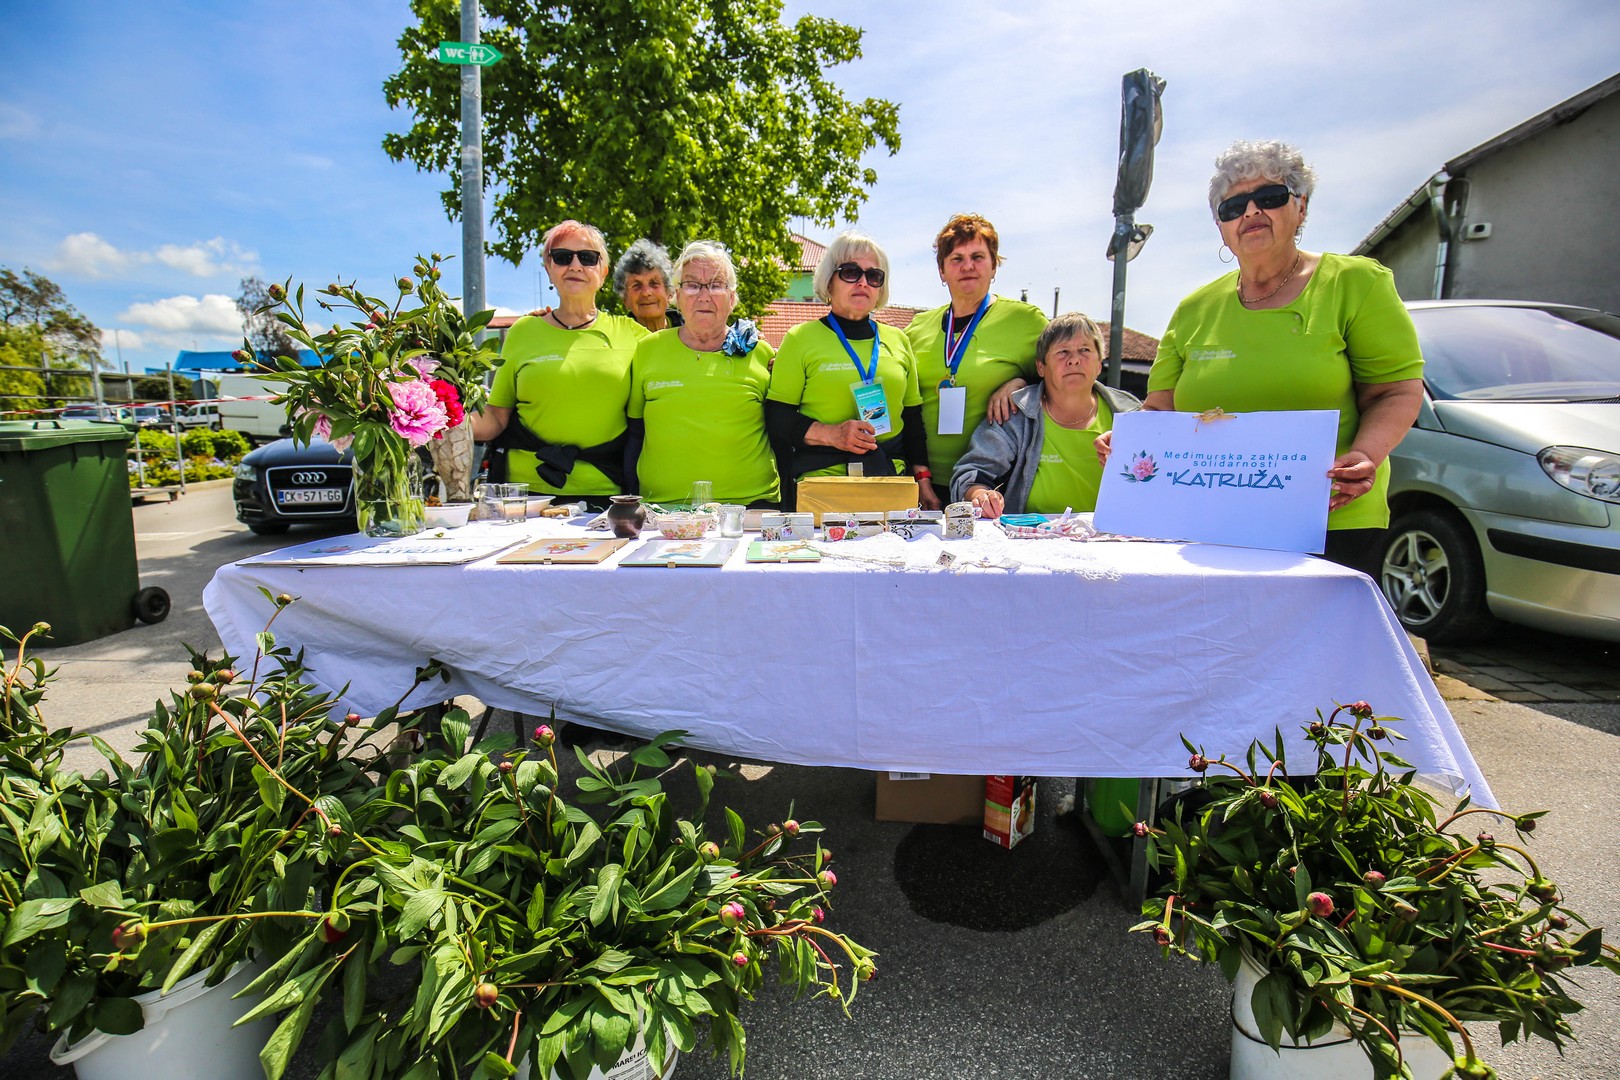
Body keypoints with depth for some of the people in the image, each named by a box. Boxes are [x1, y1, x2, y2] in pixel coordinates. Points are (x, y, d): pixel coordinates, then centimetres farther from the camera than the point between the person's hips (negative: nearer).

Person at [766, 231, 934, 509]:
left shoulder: (898, 340, 14)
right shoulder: (801, 339, 3)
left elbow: (913, 419, 17)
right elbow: (776, 417, -1)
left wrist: (923, 481, 8)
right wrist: (830, 434, -16)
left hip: (893, 483, 4)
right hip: (820, 481, -3)